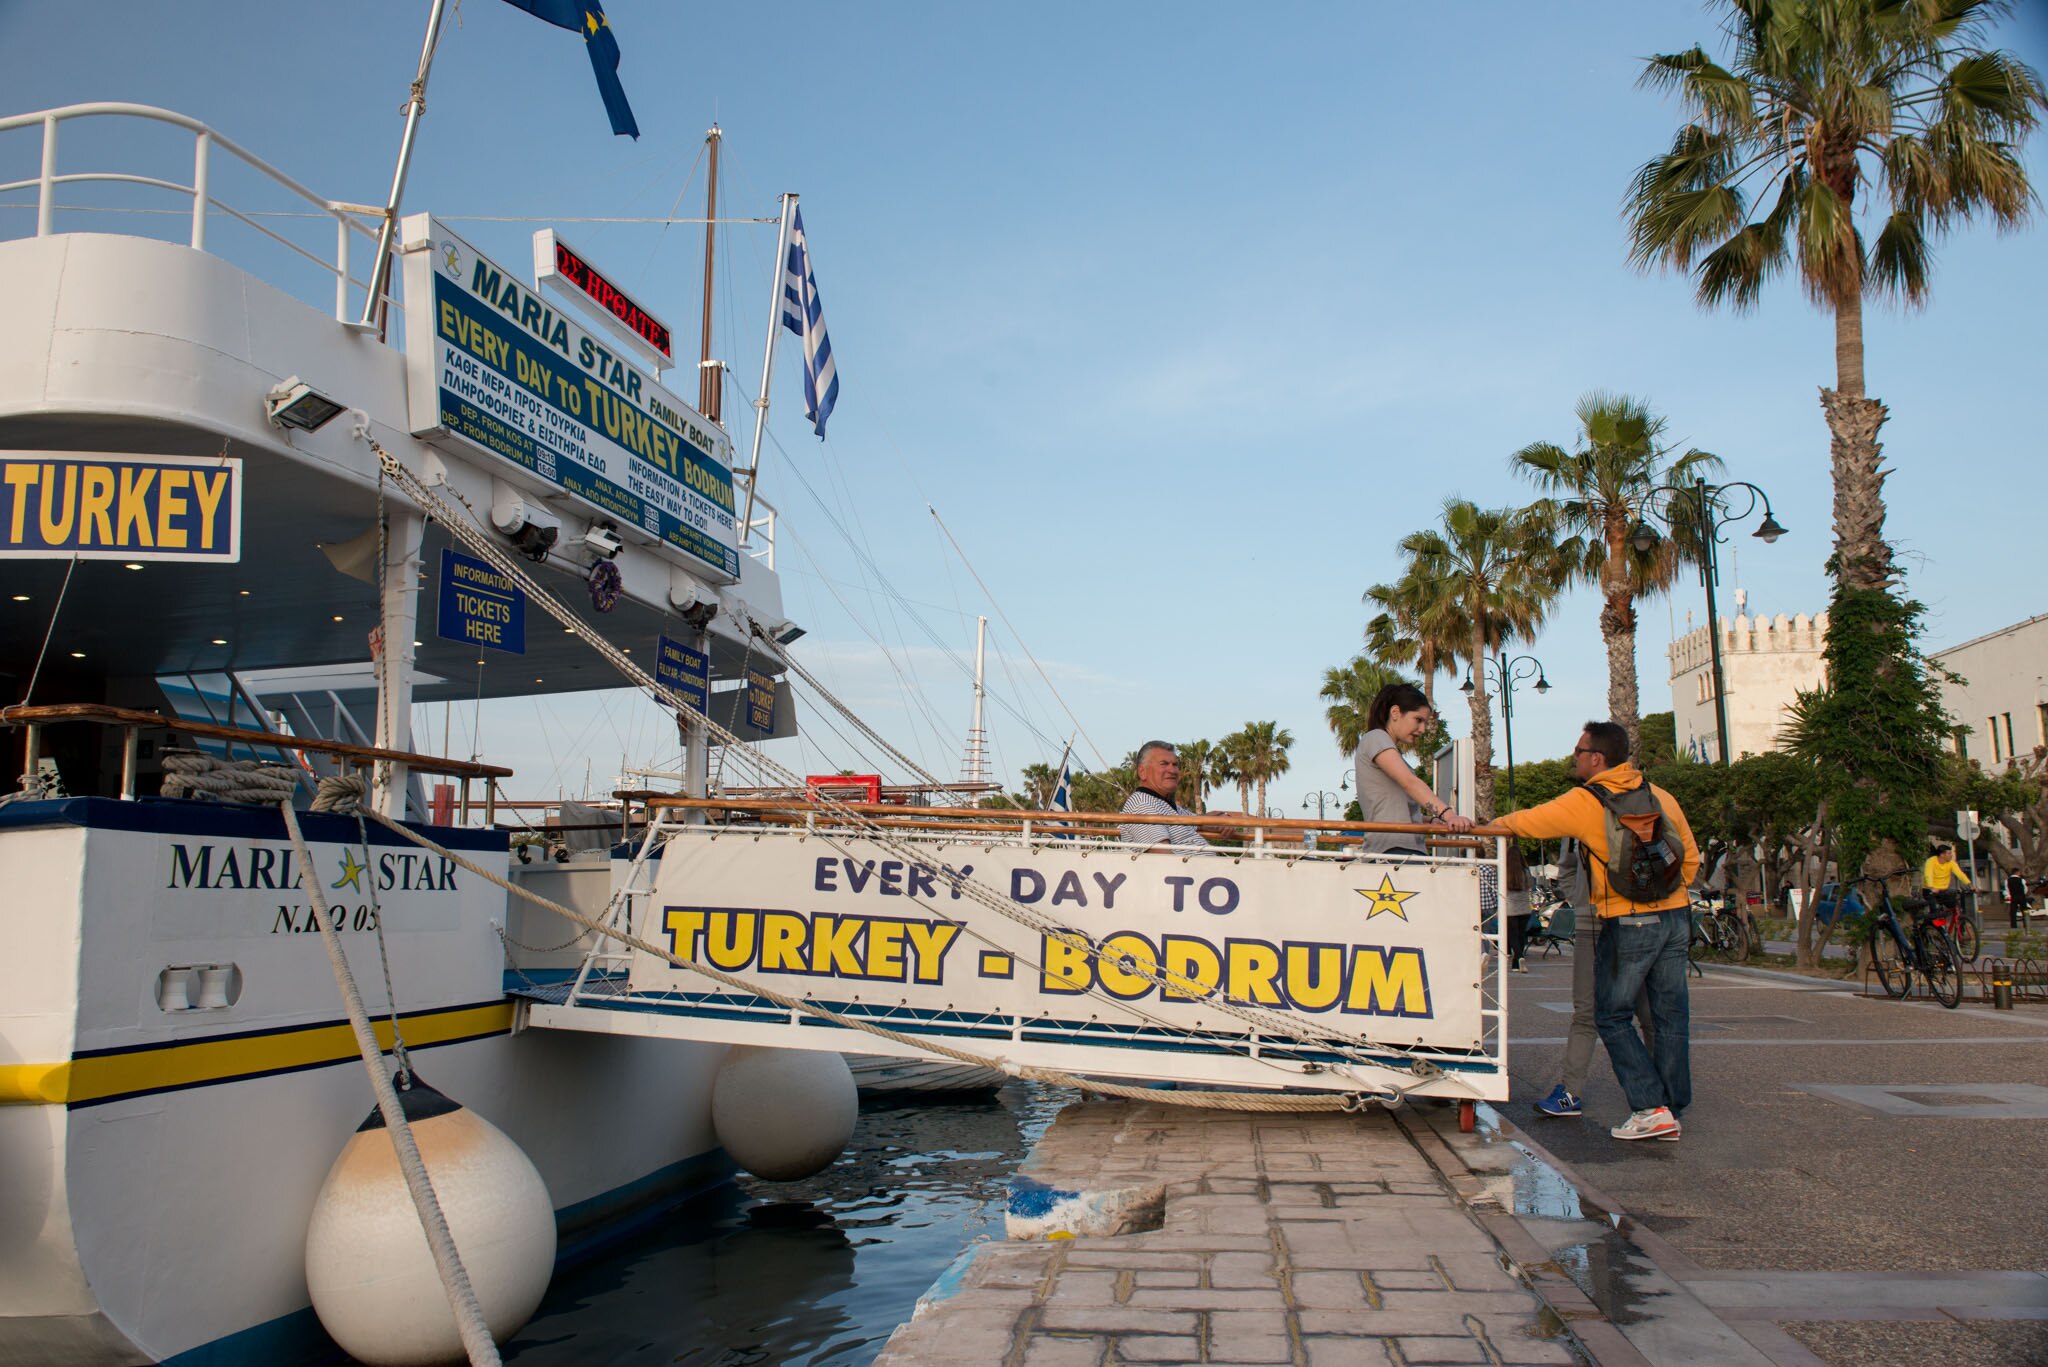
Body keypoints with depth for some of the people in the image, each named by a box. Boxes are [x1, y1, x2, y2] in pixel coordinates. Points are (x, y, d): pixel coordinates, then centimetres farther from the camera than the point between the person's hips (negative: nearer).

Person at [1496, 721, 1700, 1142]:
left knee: (1611, 1016, 4)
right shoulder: (1659, 795, 10)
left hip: (1628, 922, -6)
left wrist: (1491, 824, 17)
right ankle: (1670, 1111, 13)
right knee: (1670, 1015, 9)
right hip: (1675, 917, 6)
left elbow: (1525, 822, 0)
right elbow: (1690, 856, 14)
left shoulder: (1584, 802, -7)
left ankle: (1650, 1108, -4)